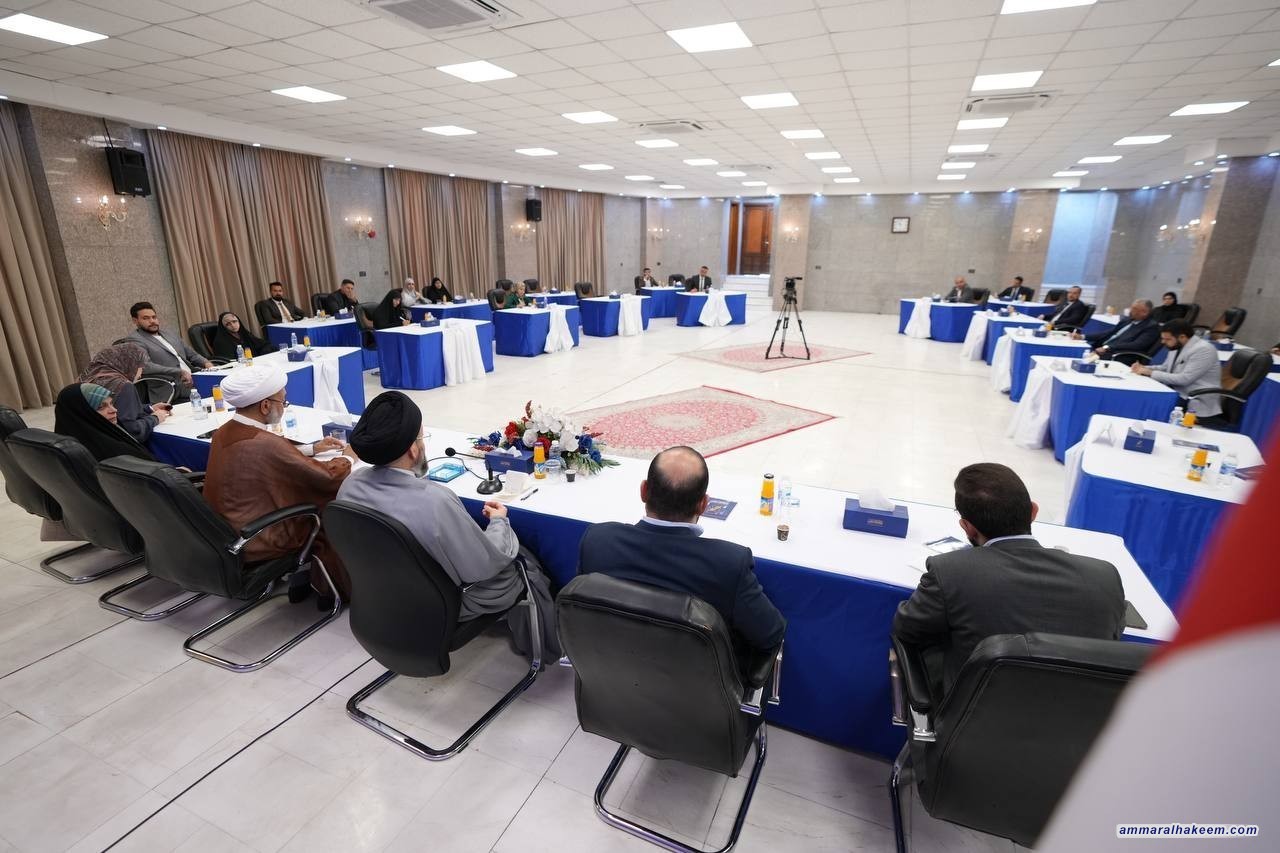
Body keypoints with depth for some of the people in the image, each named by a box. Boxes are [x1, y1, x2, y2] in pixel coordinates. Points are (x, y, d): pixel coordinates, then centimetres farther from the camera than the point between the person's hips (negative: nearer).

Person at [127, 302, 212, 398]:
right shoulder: (134, 340, 1)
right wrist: (180, 372, -23)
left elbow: (192, 354, 29)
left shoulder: (168, 335, 23)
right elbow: (145, 366, -16)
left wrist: (206, 363, 6)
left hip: (192, 378, 8)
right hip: (175, 388, -8)